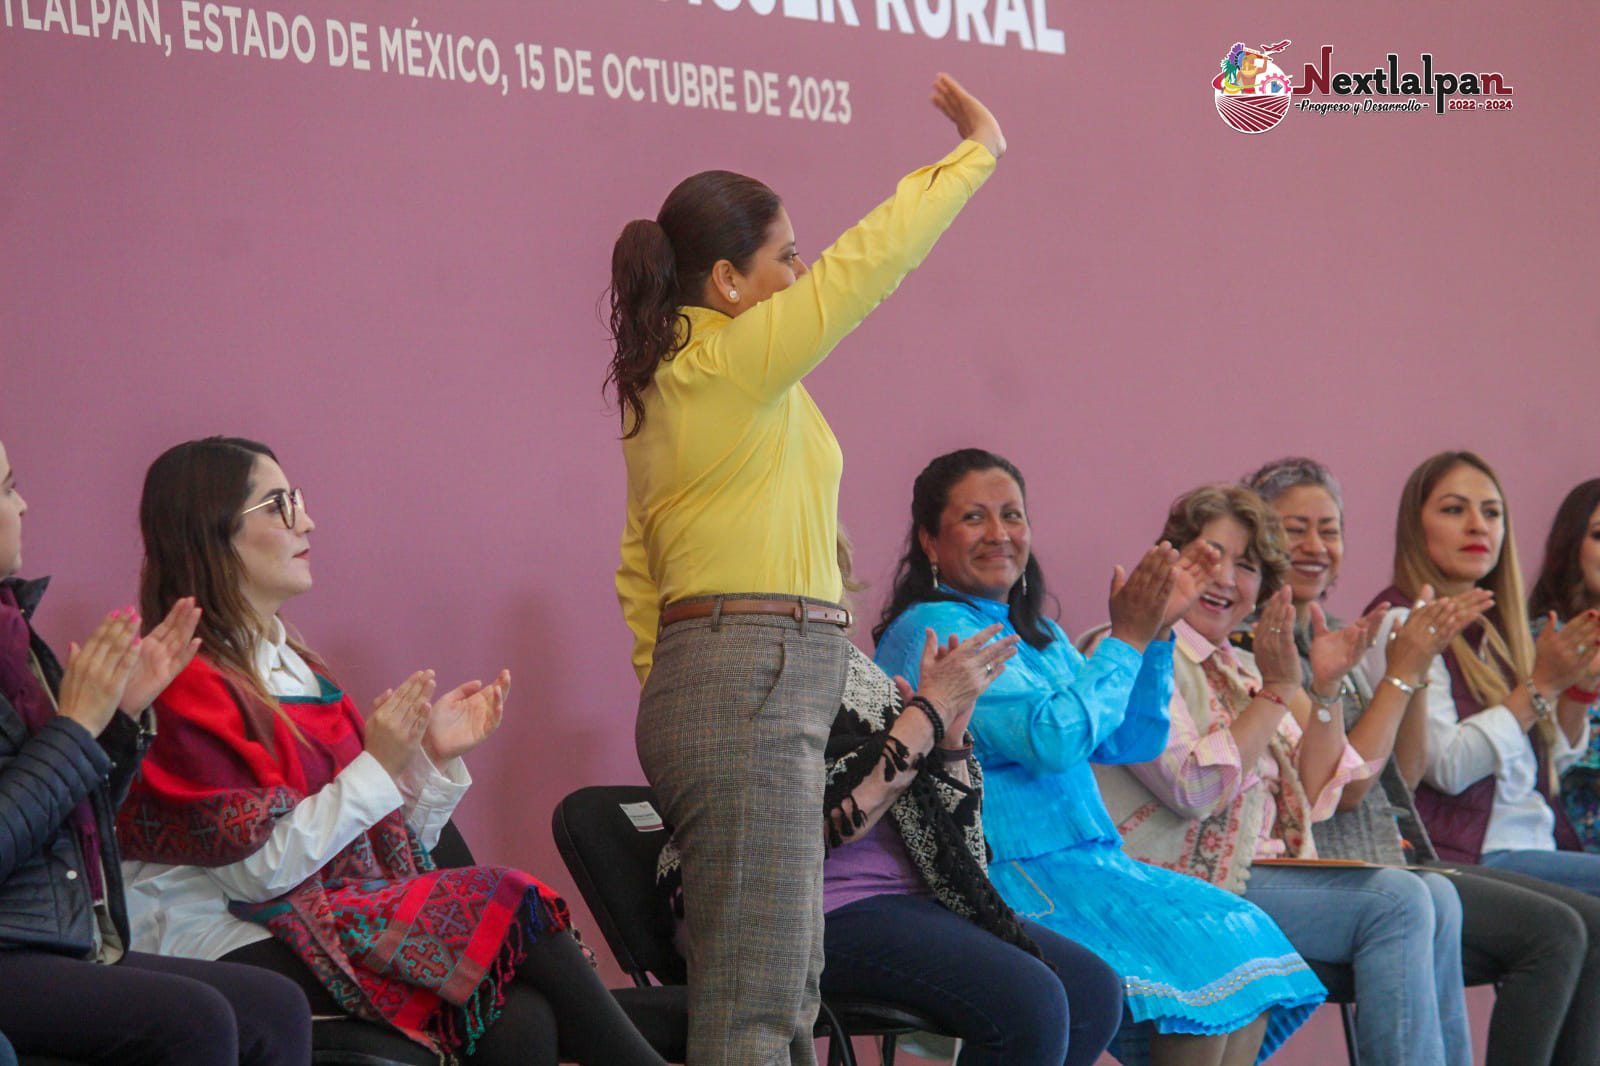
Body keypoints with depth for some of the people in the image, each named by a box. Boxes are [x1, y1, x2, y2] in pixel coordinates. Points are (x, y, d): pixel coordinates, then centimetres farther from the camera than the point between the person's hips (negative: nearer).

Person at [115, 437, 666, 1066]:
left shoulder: (296, 670, 20)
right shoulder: (185, 686, -6)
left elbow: (380, 848, 16)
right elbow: (261, 867, -14)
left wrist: (433, 755, 2)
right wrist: (377, 766, -15)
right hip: (236, 947, -7)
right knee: (508, 904, -20)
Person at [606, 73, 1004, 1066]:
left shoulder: (665, 385, 18)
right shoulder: (734, 362, -9)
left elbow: (640, 572, 22)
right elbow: (872, 259, -8)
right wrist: (979, 150, 3)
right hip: (755, 686, -10)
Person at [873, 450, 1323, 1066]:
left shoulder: (1038, 635, 19)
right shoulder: (931, 630, -9)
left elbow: (1130, 742, 22)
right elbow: (1053, 738, -19)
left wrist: (1157, 631, 9)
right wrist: (1125, 639, -9)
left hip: (1086, 866, 9)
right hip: (1014, 878, -9)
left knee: (1249, 940, -8)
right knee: (1205, 946, -21)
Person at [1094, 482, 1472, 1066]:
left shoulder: (1239, 668, 19)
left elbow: (1313, 798, 14)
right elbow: (1195, 788, -19)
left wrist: (1326, 690, 2)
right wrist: (1277, 693, -15)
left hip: (1250, 872, 9)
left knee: (1435, 897, -8)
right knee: (1396, 903, -19)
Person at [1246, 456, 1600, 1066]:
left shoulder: (1329, 637, 18)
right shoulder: (1250, 649, -10)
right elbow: (1341, 786, -16)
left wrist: (1419, 666, 6)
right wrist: (1401, 673, -10)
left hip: (1401, 856, 9)